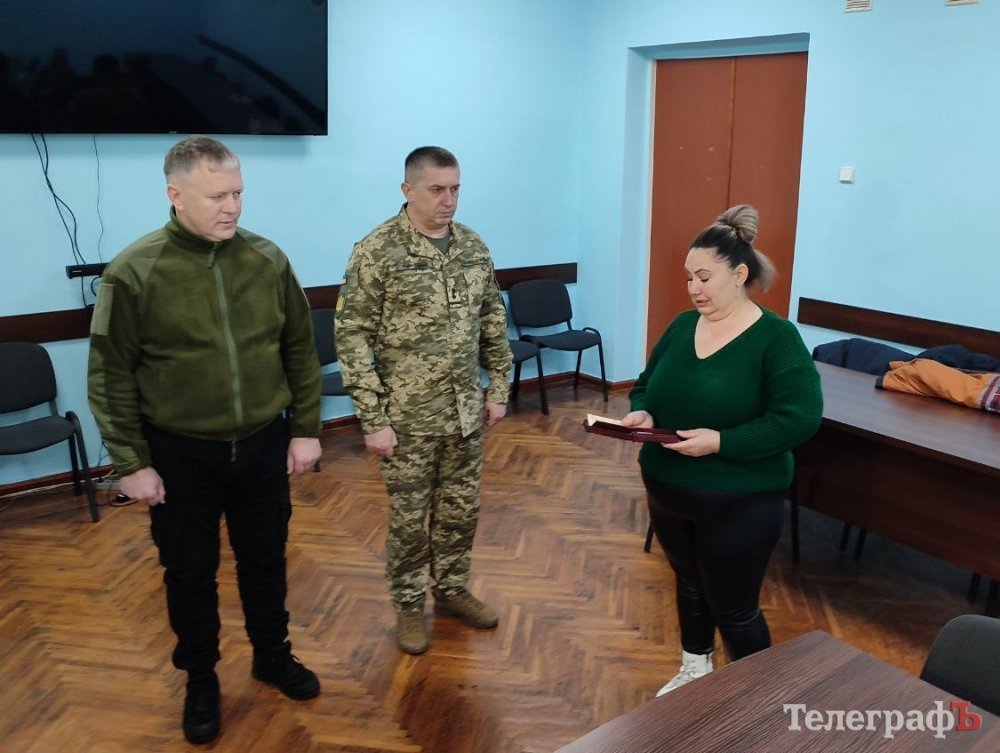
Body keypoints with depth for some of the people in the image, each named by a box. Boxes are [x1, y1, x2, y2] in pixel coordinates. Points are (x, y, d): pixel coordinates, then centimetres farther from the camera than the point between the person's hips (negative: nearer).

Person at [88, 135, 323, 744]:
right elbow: (112, 377, -7)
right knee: (190, 572, 14)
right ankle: (201, 679, 36)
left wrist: (306, 429, 3)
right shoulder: (134, 272, -13)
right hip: (180, 454, -2)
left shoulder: (268, 259, -4)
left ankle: (273, 655, 41)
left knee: (265, 560, 18)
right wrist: (133, 463, -7)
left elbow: (301, 351, 3)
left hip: (264, 445, 2)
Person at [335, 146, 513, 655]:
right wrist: (373, 419, -15)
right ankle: (408, 606, 30)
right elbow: (352, 338, -14)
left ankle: (451, 590, 38)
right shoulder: (376, 251, -13)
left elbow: (493, 322, 12)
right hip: (407, 418, -5)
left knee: (461, 511, 17)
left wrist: (498, 388, 10)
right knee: (409, 520, 10)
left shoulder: (473, 246, 3)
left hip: (465, 412, 5)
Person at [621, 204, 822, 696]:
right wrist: (641, 413, -12)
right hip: (668, 491, 6)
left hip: (740, 503, -6)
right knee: (689, 584, 24)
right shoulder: (682, 325, 2)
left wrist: (720, 441, -28)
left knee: (734, 608, 8)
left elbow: (799, 418, -22)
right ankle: (695, 671, 47)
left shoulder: (776, 337, -17)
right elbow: (647, 384, 11)